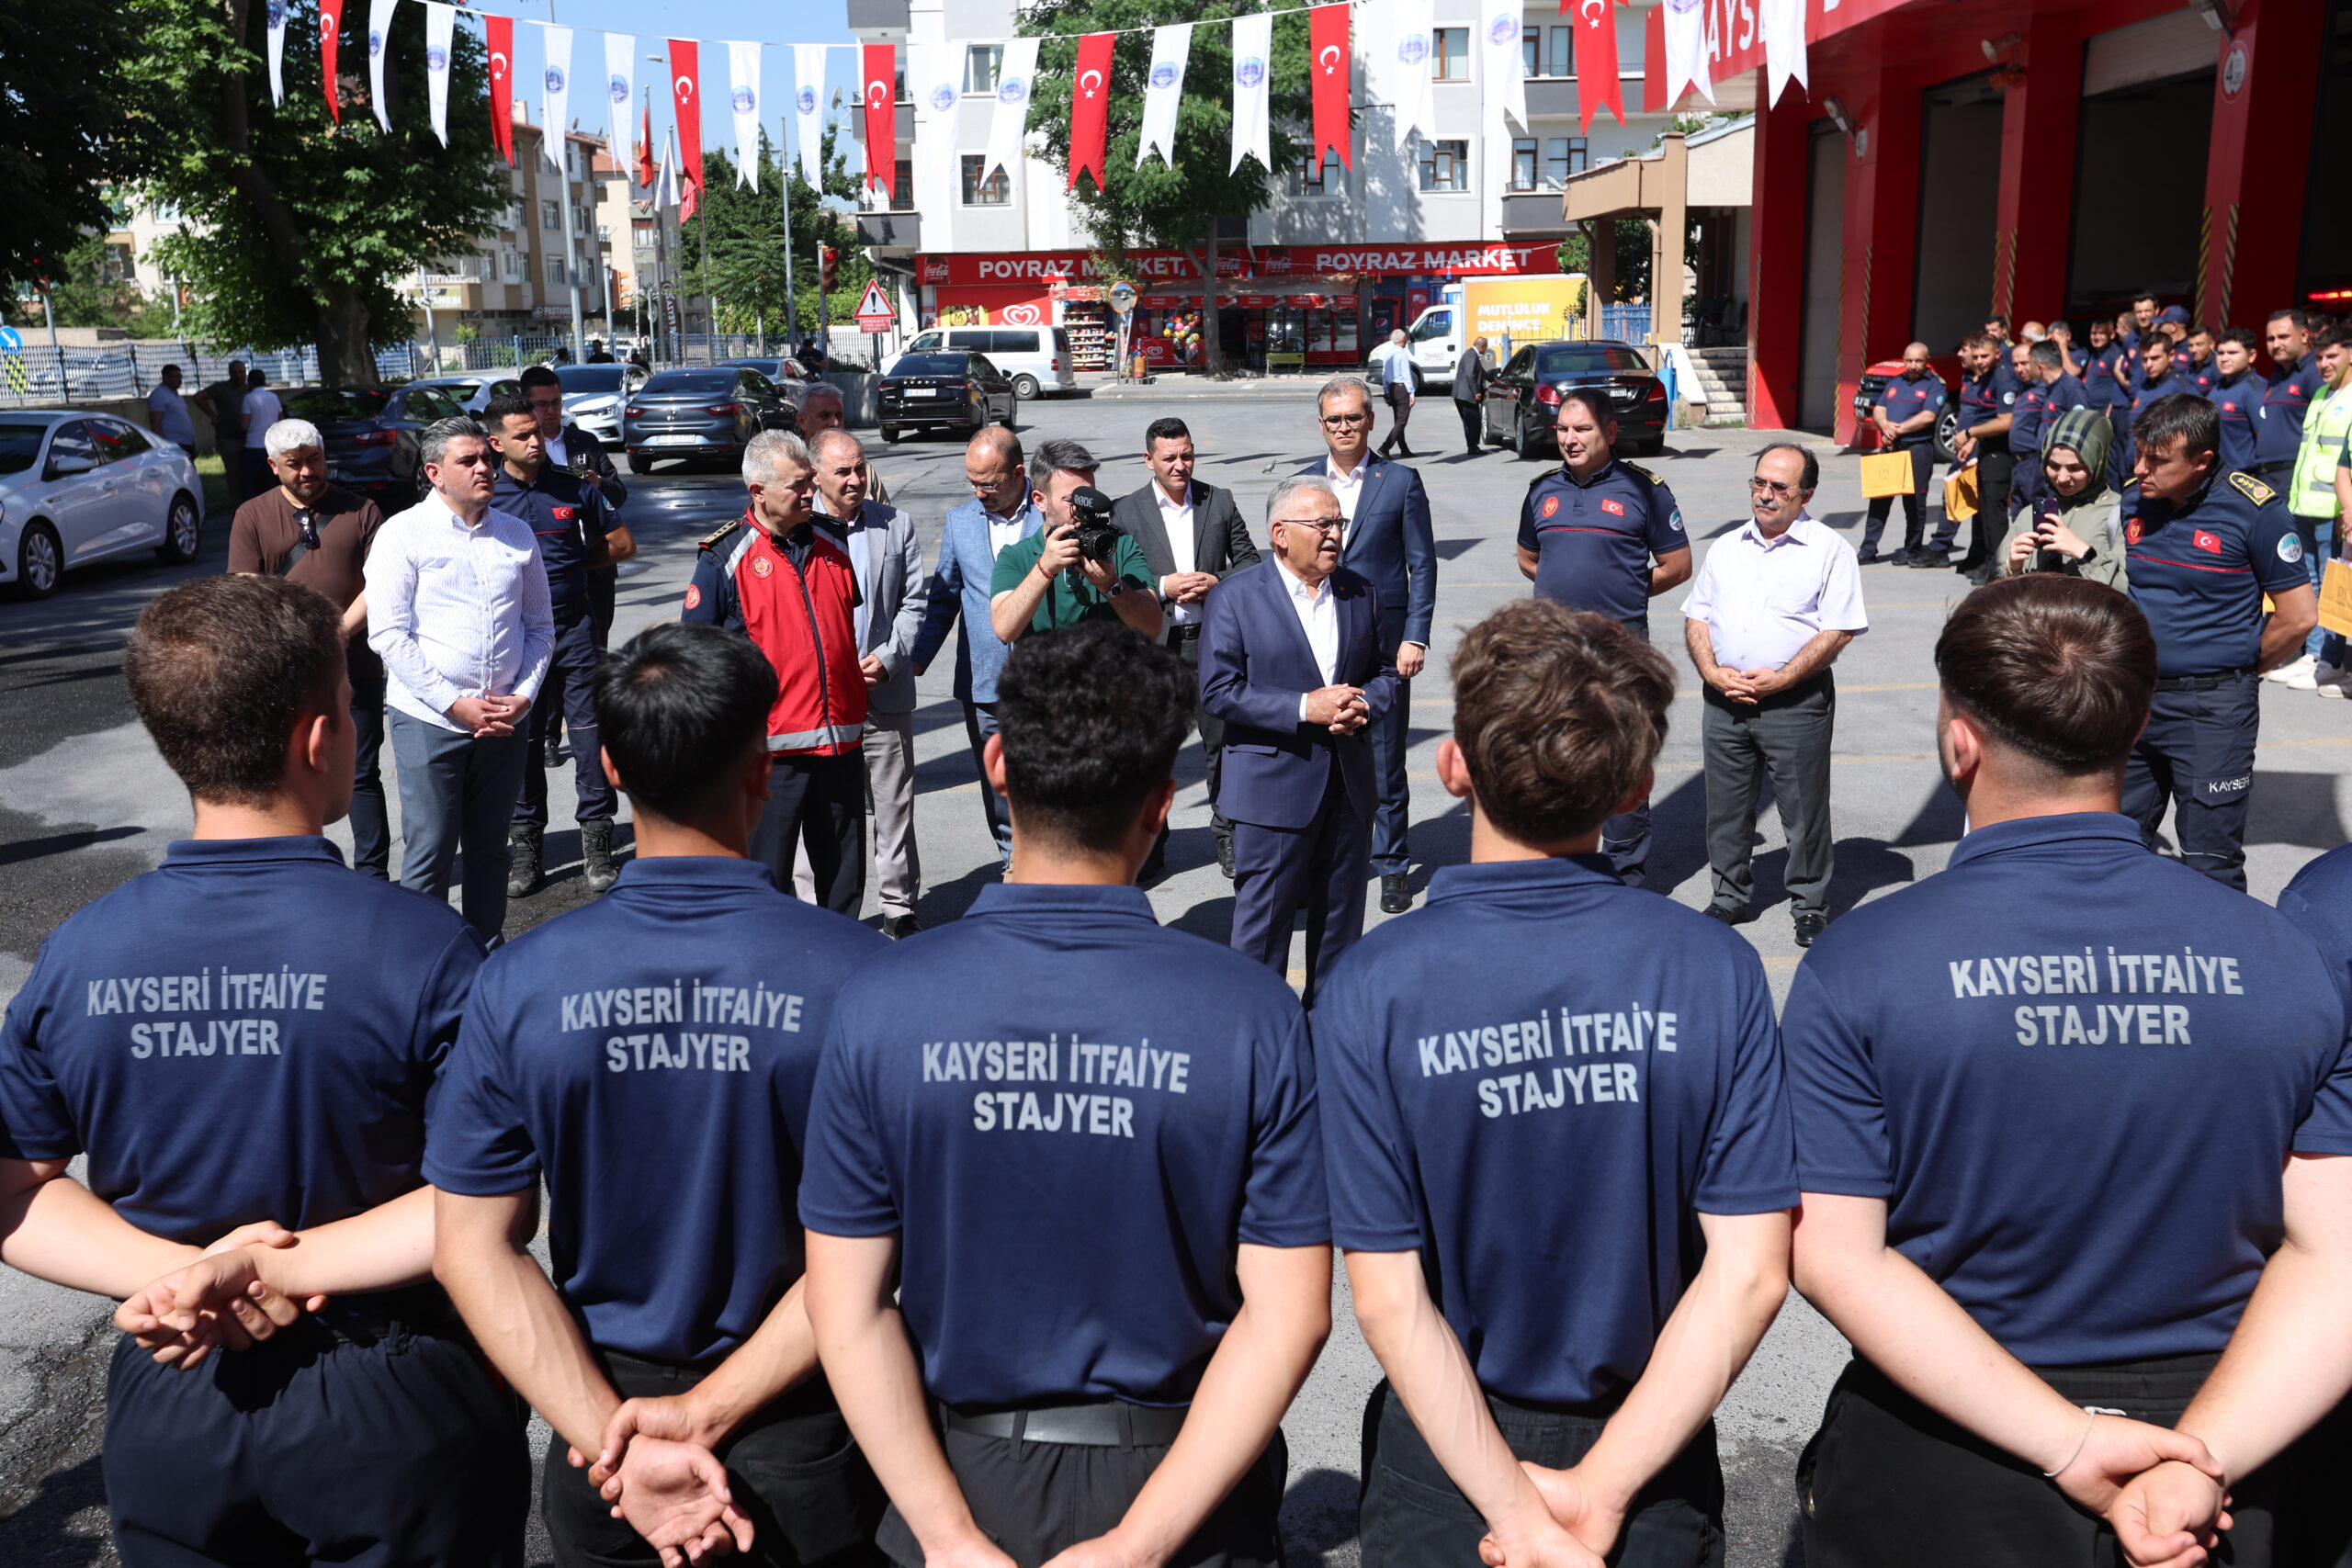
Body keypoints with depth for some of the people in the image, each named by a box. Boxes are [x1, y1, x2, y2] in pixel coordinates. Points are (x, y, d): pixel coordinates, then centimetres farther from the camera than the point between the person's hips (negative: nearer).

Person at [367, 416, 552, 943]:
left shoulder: (517, 534, 10)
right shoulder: (403, 534, -4)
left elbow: (540, 625, 13)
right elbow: (389, 635, -9)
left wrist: (524, 694, -2)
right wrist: (456, 702, -14)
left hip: (506, 719, 4)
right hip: (431, 721, -4)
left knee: (490, 849, 14)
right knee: (430, 854, -1)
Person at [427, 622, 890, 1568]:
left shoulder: (519, 984, -13)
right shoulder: (854, 975, -20)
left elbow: (474, 1247, -11)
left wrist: (616, 1437, -13)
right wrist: (711, 1411, -16)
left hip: (598, 1405, 2)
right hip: (803, 1438, -1)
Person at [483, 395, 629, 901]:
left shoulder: (574, 488, 5)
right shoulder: (484, 497, 0)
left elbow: (622, 544, 13)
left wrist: (575, 559, 7)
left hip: (573, 628, 1)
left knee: (591, 735, -1)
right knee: (522, 741, 6)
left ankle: (597, 841, 8)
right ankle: (525, 843, 18)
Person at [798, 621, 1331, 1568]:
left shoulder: (881, 1006, -16)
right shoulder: (1254, 1016, -17)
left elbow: (847, 1310, -13)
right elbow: (1290, 1314, -17)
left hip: (963, 1482, 1)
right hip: (1185, 1483, 0)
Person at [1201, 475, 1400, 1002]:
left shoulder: (1361, 593, 8)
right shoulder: (1235, 597, -7)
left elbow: (1386, 671, 15)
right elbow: (1218, 690, -13)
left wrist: (1362, 705, -8)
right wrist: (1304, 708, -19)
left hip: (1348, 781, 5)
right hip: (1273, 785, -5)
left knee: (1341, 915, 15)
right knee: (1264, 918, 2)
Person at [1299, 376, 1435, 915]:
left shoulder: (1401, 481, 1)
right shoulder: (1301, 482, 8)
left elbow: (1422, 566, 1)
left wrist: (1415, 638, -6)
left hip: (1383, 644, -2)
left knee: (1385, 764, 3)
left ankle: (1391, 866, 16)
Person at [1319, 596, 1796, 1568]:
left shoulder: (1369, 993, -20)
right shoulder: (1716, 970, -16)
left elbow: (1387, 1298, -19)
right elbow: (1751, 1273, -16)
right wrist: (1599, 1489, -14)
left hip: (1443, 1451, -1)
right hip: (1655, 1450, 2)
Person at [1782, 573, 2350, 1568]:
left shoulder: (1853, 972, -17)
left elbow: (1834, 1257, -20)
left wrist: (2066, 1443, -20)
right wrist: (2199, 1458, -11)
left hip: (1935, 1483, -2)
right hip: (2213, 1434, 3)